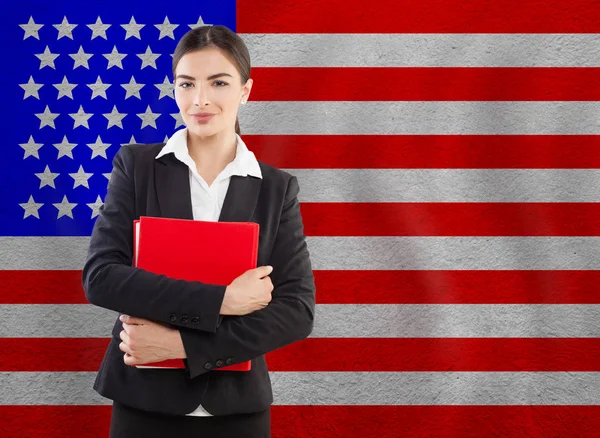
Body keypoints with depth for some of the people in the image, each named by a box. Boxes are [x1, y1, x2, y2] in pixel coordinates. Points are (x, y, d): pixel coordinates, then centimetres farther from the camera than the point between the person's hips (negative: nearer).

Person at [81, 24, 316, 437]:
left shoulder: (277, 189, 0)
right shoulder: (136, 165, -1)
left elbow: (297, 311, -8)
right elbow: (100, 277, -11)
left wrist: (182, 343, -17)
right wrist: (219, 299, -19)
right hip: (144, 400, 0)